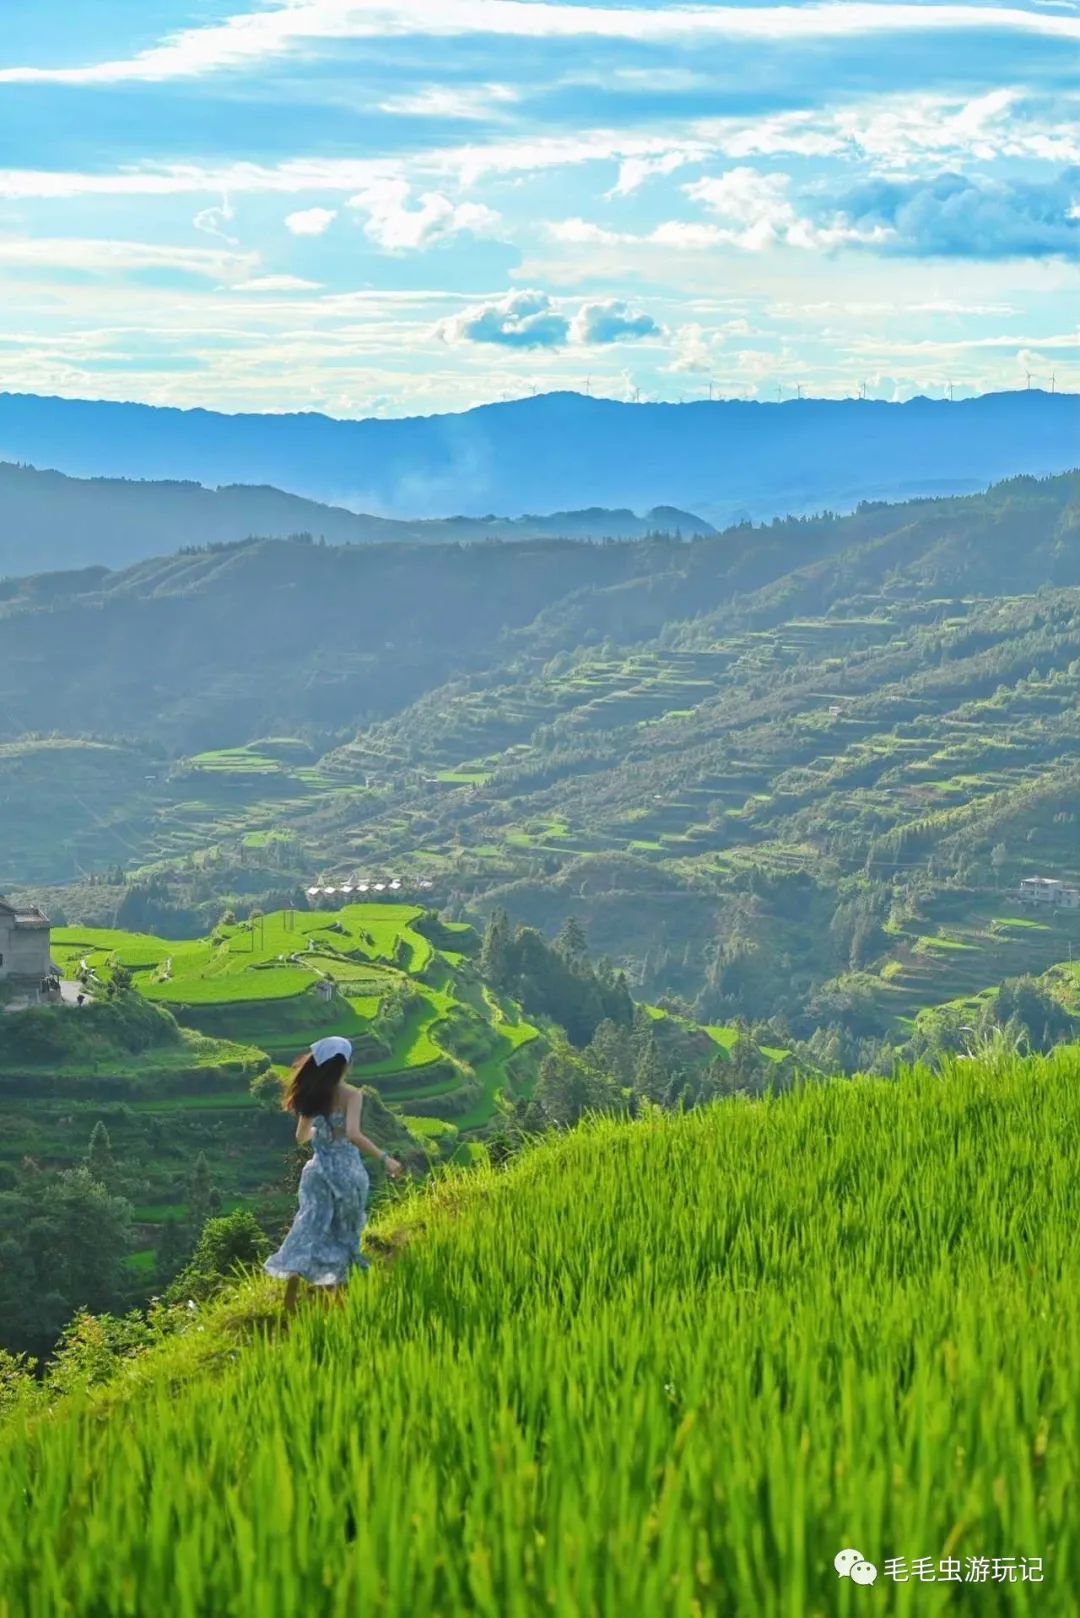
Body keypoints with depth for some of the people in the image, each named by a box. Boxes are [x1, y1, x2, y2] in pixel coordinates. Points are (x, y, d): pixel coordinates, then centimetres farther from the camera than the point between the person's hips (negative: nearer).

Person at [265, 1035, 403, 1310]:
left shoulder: (312, 1095, 3)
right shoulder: (351, 1094, -13)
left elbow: (301, 1137, 13)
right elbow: (353, 1134, -26)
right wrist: (384, 1158, -24)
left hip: (319, 1169, 4)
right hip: (346, 1170, -4)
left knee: (309, 1230, 6)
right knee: (343, 1235, 10)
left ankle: (289, 1303, -2)